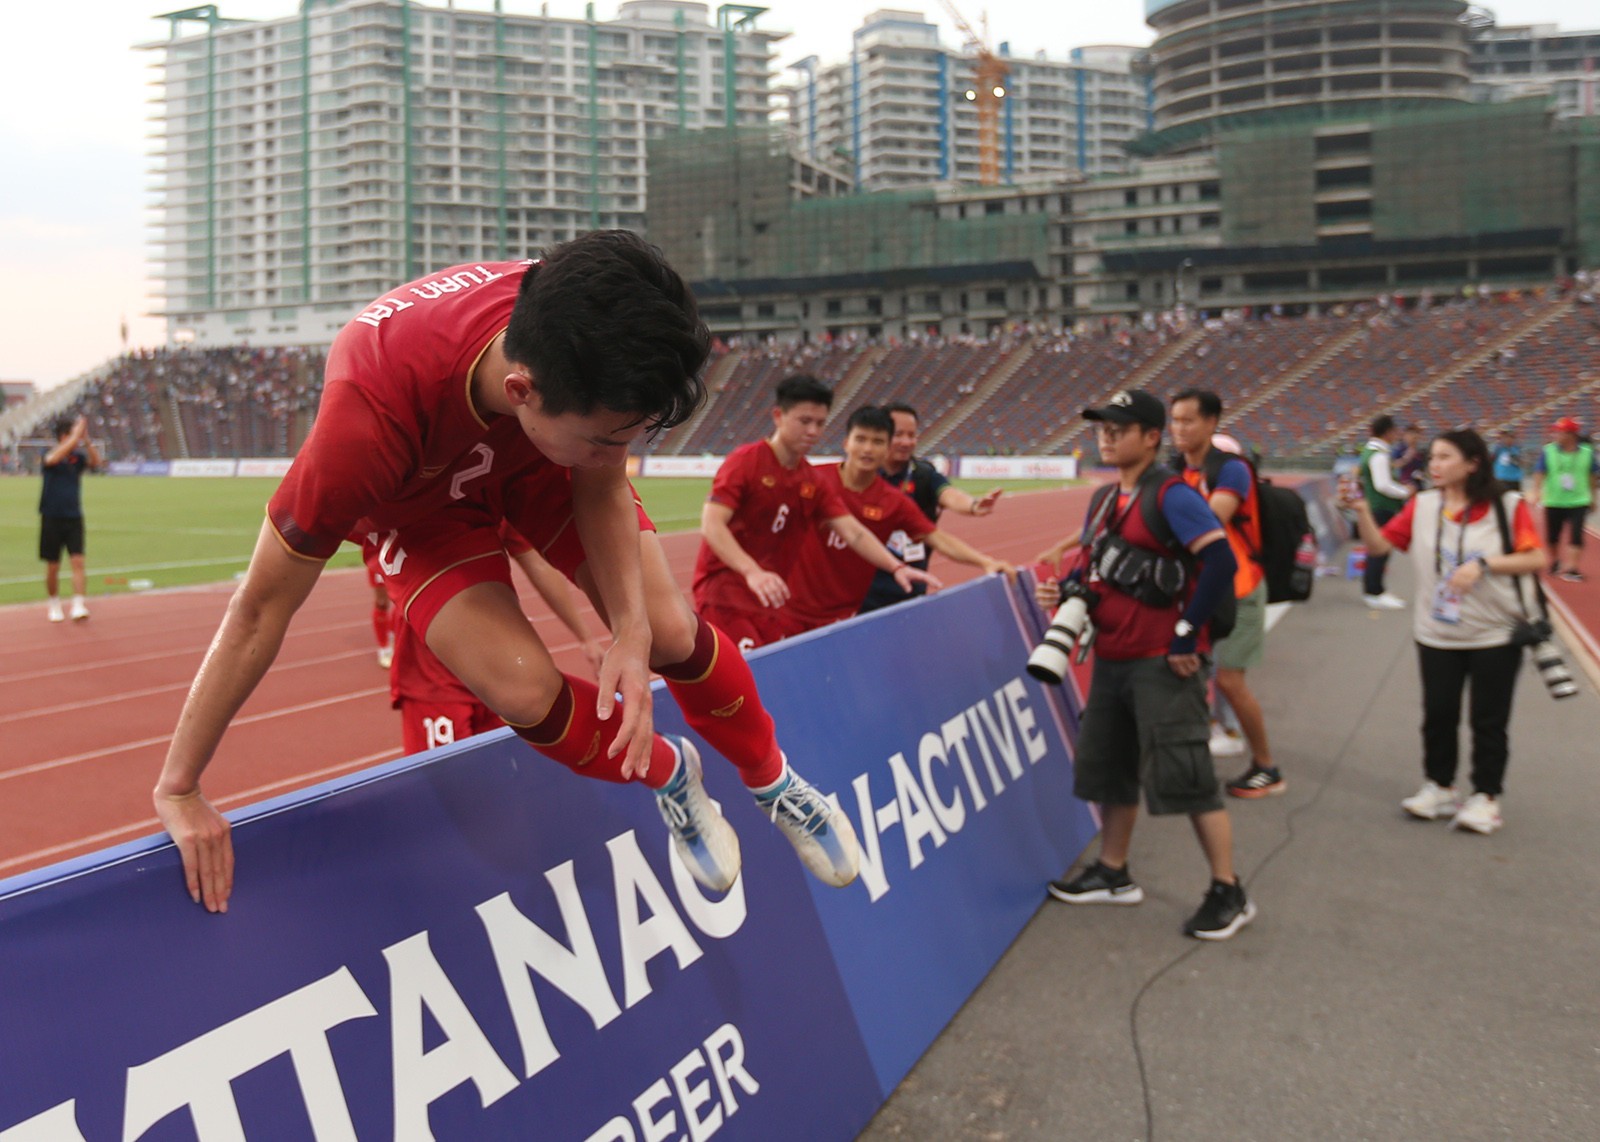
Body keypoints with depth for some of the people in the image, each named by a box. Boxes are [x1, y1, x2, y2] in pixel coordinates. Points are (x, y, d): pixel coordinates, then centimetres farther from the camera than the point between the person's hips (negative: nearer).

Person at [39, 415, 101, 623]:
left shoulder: (77, 457, 3)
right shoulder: (50, 457, -6)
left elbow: (95, 462, -14)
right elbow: (53, 458, -30)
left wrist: (86, 440, -24)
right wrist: (76, 435, -31)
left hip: (74, 519, 2)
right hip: (52, 518, -2)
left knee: (77, 562, -11)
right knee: (53, 566, 8)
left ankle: (78, 605, -15)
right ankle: (53, 604, 25)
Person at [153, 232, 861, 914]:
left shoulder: (589, 345, -36)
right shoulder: (372, 414, -46)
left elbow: (602, 489, -15)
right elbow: (260, 610, -34)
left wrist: (633, 630, -28)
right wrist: (178, 791, -26)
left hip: (537, 465, 3)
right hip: (421, 500, -2)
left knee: (672, 634, -9)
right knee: (525, 691, -22)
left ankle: (774, 783, 22)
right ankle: (670, 776, 11)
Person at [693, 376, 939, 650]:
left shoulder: (813, 481, 10)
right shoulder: (746, 461, -9)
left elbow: (853, 532, 3)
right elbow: (711, 525, -20)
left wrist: (896, 567, -13)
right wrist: (752, 572, -34)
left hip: (769, 599, 7)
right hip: (724, 594, -6)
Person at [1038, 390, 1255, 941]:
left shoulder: (1170, 495, -14)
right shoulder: (1104, 501, 13)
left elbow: (1220, 561, -23)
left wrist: (1186, 633, -21)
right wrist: (1065, 589, 2)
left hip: (1162, 664, -9)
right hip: (1111, 659, 9)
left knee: (1183, 776, -6)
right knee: (1108, 767, 17)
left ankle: (1228, 893, 7)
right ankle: (1113, 873, 33)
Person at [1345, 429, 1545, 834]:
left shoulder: (1508, 506, -9)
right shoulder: (1423, 505, -1)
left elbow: (1536, 559, -11)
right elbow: (1379, 544, -4)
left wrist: (1483, 564, -21)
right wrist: (1362, 511, -20)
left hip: (1494, 634, -3)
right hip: (1436, 634, 3)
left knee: (1488, 721, 6)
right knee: (1438, 714, 10)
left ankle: (1486, 797, 19)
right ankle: (1438, 787, 26)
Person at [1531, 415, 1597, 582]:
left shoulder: (1587, 452, -3)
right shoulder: (1548, 451, -7)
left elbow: (1593, 475, 9)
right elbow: (1539, 472, -11)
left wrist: (1592, 497, 16)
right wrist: (1537, 491, -27)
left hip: (1578, 501, -1)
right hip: (1553, 502, 1)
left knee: (1576, 536, -12)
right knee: (1552, 537, 12)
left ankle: (1571, 568, -9)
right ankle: (1555, 561, 36)